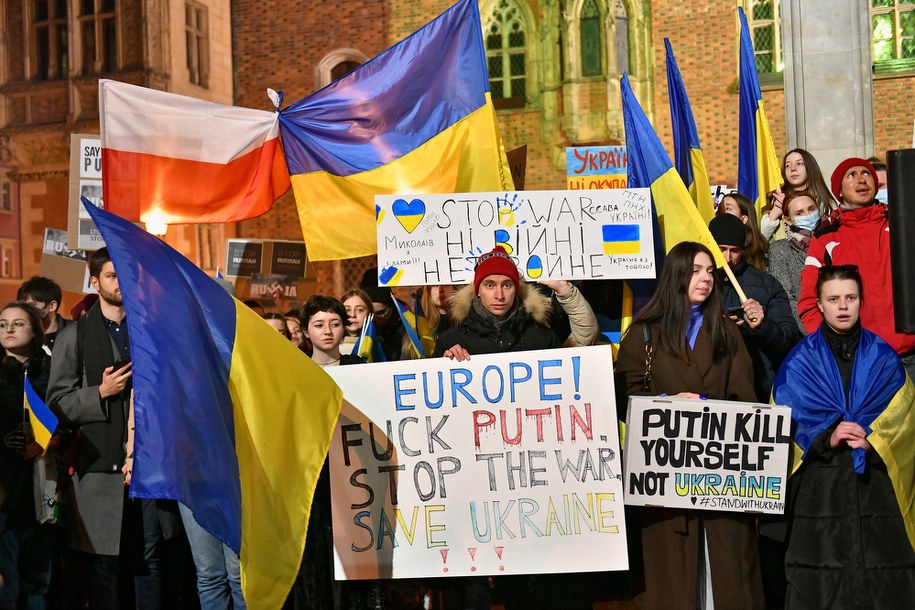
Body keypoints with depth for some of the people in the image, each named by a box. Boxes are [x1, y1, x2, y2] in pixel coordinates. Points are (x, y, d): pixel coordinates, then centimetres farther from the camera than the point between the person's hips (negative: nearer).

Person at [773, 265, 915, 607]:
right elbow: (786, 419, -1)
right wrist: (826, 437, -17)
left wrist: (871, 439, -14)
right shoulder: (802, 361, 6)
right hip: (820, 485, -1)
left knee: (882, 581, -1)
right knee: (820, 581, -2)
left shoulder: (882, 357, 10)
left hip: (875, 480, 1)